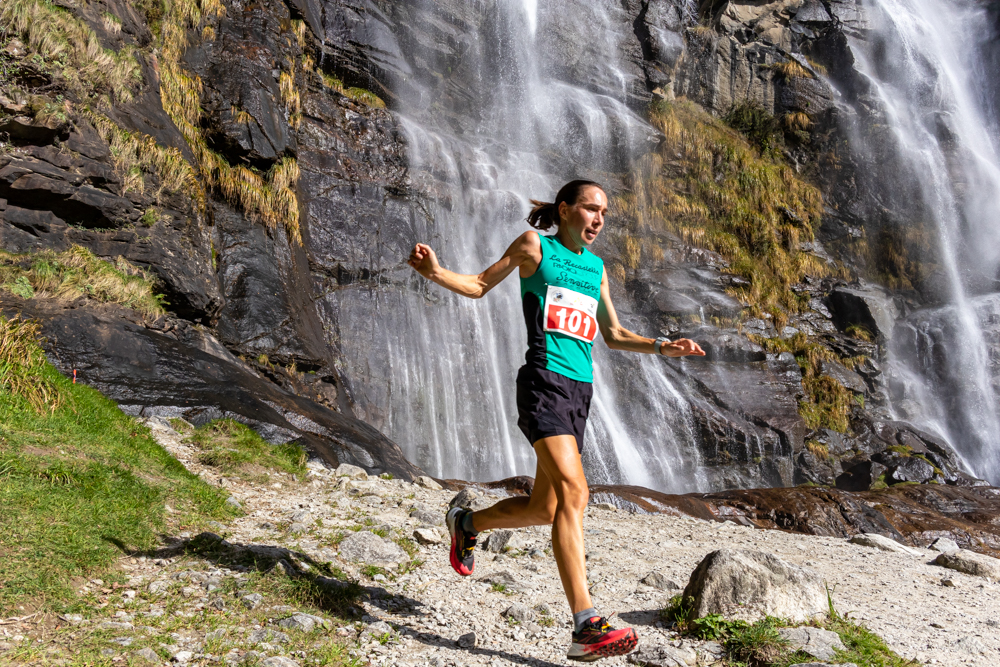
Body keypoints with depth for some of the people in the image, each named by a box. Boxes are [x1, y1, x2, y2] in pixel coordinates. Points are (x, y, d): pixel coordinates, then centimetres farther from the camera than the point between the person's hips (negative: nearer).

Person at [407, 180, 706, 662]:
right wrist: (435, 272, -7)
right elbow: (480, 286, 11)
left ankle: (466, 523, 38)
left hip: (580, 389, 7)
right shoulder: (534, 246, 5)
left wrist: (662, 347, 13)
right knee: (574, 491, -22)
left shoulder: (596, 267, 20)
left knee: (545, 509, 10)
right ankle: (586, 627, -24)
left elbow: (612, 335, 26)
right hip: (544, 382, -7)